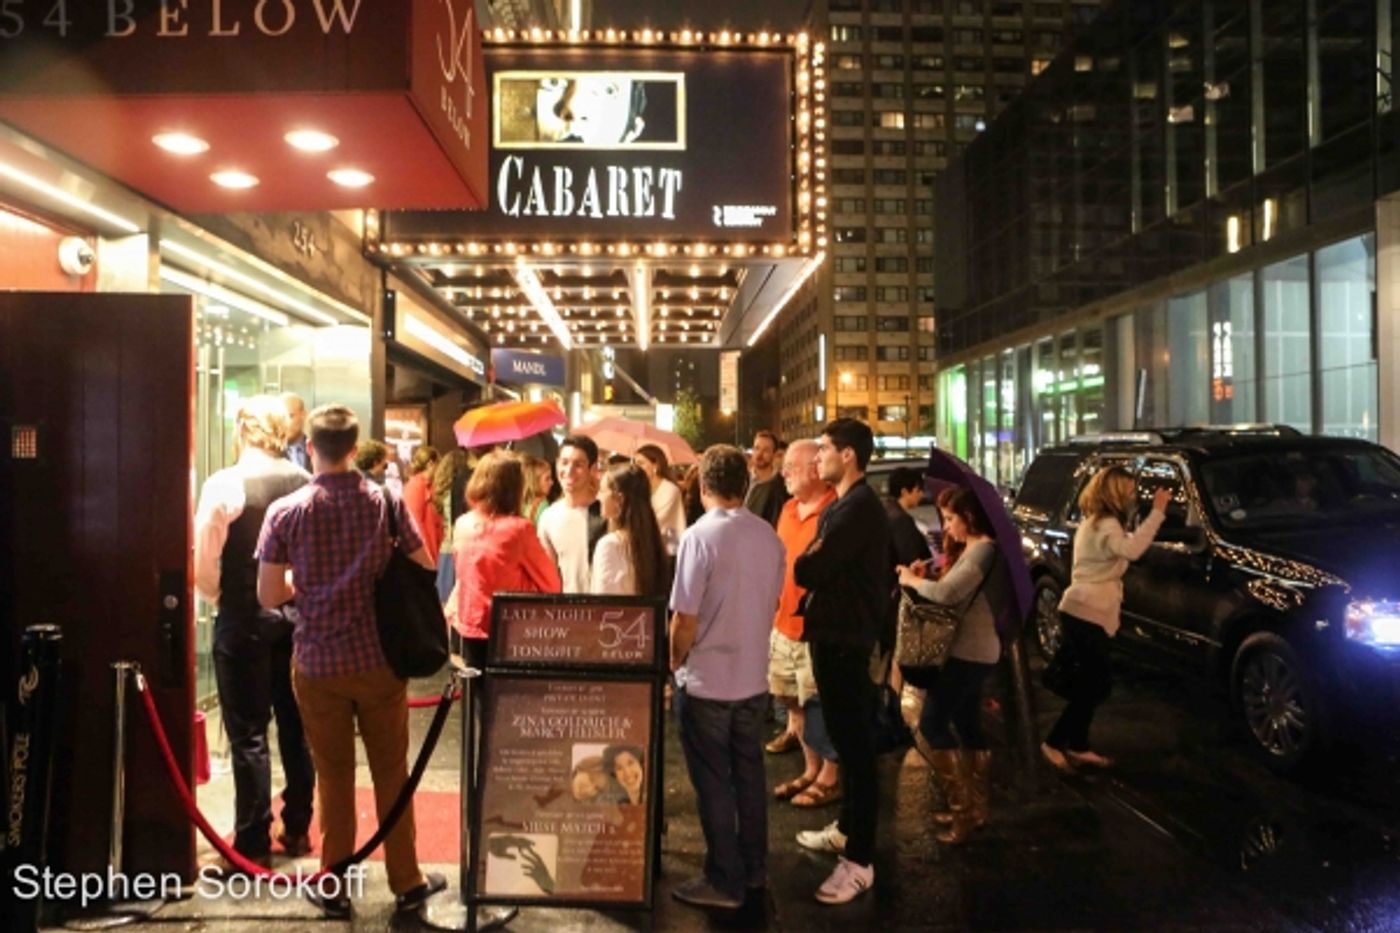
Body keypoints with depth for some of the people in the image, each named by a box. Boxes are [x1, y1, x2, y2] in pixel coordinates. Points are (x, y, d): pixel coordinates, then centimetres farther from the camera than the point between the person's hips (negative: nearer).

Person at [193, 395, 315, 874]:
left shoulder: (224, 484, -11)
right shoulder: (306, 483, -1)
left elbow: (205, 561, -11)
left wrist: (216, 599, 7)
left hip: (244, 618, -4)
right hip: (299, 613, 4)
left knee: (247, 733, 3)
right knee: (296, 724, 14)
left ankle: (252, 846, 10)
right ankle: (296, 829, 26)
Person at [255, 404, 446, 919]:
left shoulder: (285, 511, -7)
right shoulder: (386, 502, -5)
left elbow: (269, 595, -5)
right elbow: (424, 571, 0)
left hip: (317, 663, 0)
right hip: (379, 659, 1)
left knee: (334, 776, 12)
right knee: (391, 773, 12)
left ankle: (334, 887, 23)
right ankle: (406, 883, 22)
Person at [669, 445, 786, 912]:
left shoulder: (701, 535, -18)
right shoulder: (769, 536, -1)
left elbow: (685, 618, -17)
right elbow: (773, 602, 8)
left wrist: (675, 661, 0)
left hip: (706, 680, -6)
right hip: (754, 677, 6)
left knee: (713, 784, 6)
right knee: (749, 774, 18)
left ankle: (725, 881, 16)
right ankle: (753, 868, 30)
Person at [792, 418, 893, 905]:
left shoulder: (857, 508, -21)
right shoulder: (848, 504, 13)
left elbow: (809, 570, -23)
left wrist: (793, 563, -2)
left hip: (844, 638, -11)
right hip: (836, 633, 11)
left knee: (855, 743, -3)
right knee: (845, 738, 20)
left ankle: (860, 860, 5)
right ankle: (847, 827, 35)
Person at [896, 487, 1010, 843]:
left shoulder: (984, 551, -18)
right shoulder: (973, 549, 15)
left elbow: (948, 593, -30)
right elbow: (955, 590, 10)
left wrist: (913, 580, -14)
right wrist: (926, 576, -5)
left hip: (969, 653, -10)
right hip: (972, 651, 10)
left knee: (932, 724, -8)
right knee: (968, 727, 14)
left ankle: (964, 805, -4)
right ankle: (976, 806, 22)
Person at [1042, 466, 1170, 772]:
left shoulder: (1094, 521, 16)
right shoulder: (1106, 525, -17)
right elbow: (1131, 549, -37)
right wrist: (1157, 511, -36)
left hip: (1082, 612, 10)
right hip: (1086, 615, -10)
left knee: (1090, 682, 15)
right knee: (1098, 684, -4)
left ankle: (1077, 746, 22)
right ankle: (1054, 743, 2)